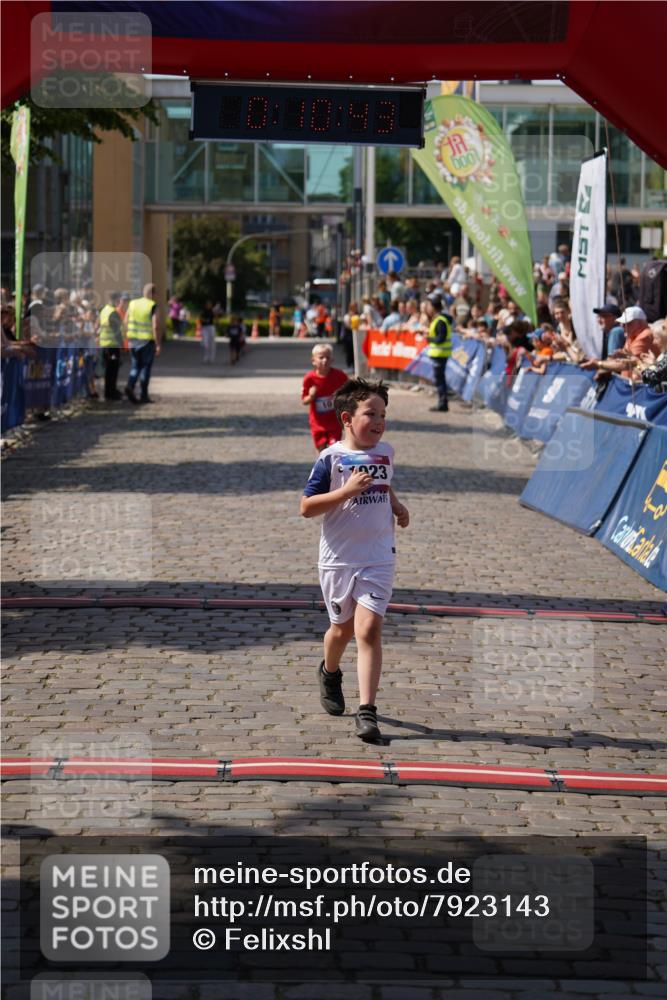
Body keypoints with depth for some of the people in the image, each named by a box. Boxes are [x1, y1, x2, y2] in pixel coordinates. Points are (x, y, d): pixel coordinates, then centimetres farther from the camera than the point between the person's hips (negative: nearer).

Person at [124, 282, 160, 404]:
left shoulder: (133, 304, 3)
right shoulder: (153, 306, -11)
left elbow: (126, 322, 7)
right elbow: (155, 327, -17)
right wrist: (158, 345, -12)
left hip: (133, 340, 4)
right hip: (148, 341, -4)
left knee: (136, 366, 15)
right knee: (146, 367, 7)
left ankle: (130, 386, -9)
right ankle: (144, 395, 10)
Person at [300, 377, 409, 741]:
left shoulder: (385, 453, 6)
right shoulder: (331, 458, -9)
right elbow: (306, 506, -13)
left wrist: (397, 507, 11)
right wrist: (346, 491, -22)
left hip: (378, 558, 2)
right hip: (338, 558, -2)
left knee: (369, 629, -13)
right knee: (342, 627, 16)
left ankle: (367, 711, -15)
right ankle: (330, 673, 49)